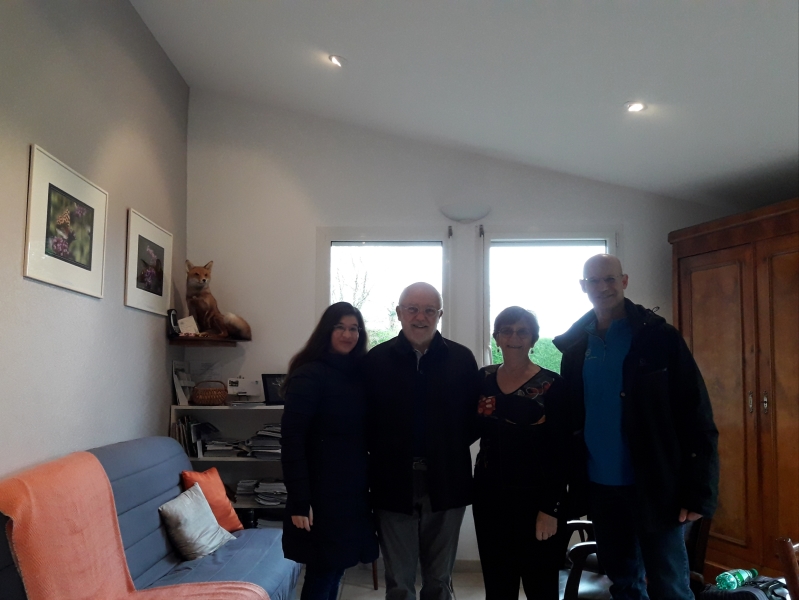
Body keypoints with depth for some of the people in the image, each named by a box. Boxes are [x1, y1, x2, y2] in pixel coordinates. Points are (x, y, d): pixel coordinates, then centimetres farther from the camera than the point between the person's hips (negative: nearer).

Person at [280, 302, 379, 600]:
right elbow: (292, 439, -18)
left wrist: (368, 484, 6)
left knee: (335, 568, 14)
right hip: (322, 491, -6)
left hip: (353, 489, 7)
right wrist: (300, 500, -21)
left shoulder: (358, 374, 9)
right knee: (322, 573, 2)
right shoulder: (309, 374, -13)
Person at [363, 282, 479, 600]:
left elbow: (475, 418, 1)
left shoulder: (462, 359, -2)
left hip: (446, 484, 1)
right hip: (394, 484, 0)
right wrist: (382, 454, -8)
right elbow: (365, 421, -1)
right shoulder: (376, 359, -2)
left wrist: (450, 450, -8)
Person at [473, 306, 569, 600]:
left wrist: (551, 508, -13)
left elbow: (560, 451, -10)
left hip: (536, 499, -4)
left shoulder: (552, 384, -9)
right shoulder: (483, 379, 4)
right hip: (490, 497, 4)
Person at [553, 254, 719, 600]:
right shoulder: (572, 345, 4)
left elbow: (696, 416, -9)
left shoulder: (659, 337, -7)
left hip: (654, 485, -4)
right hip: (600, 485, 4)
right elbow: (568, 413, 8)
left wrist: (699, 491, -14)